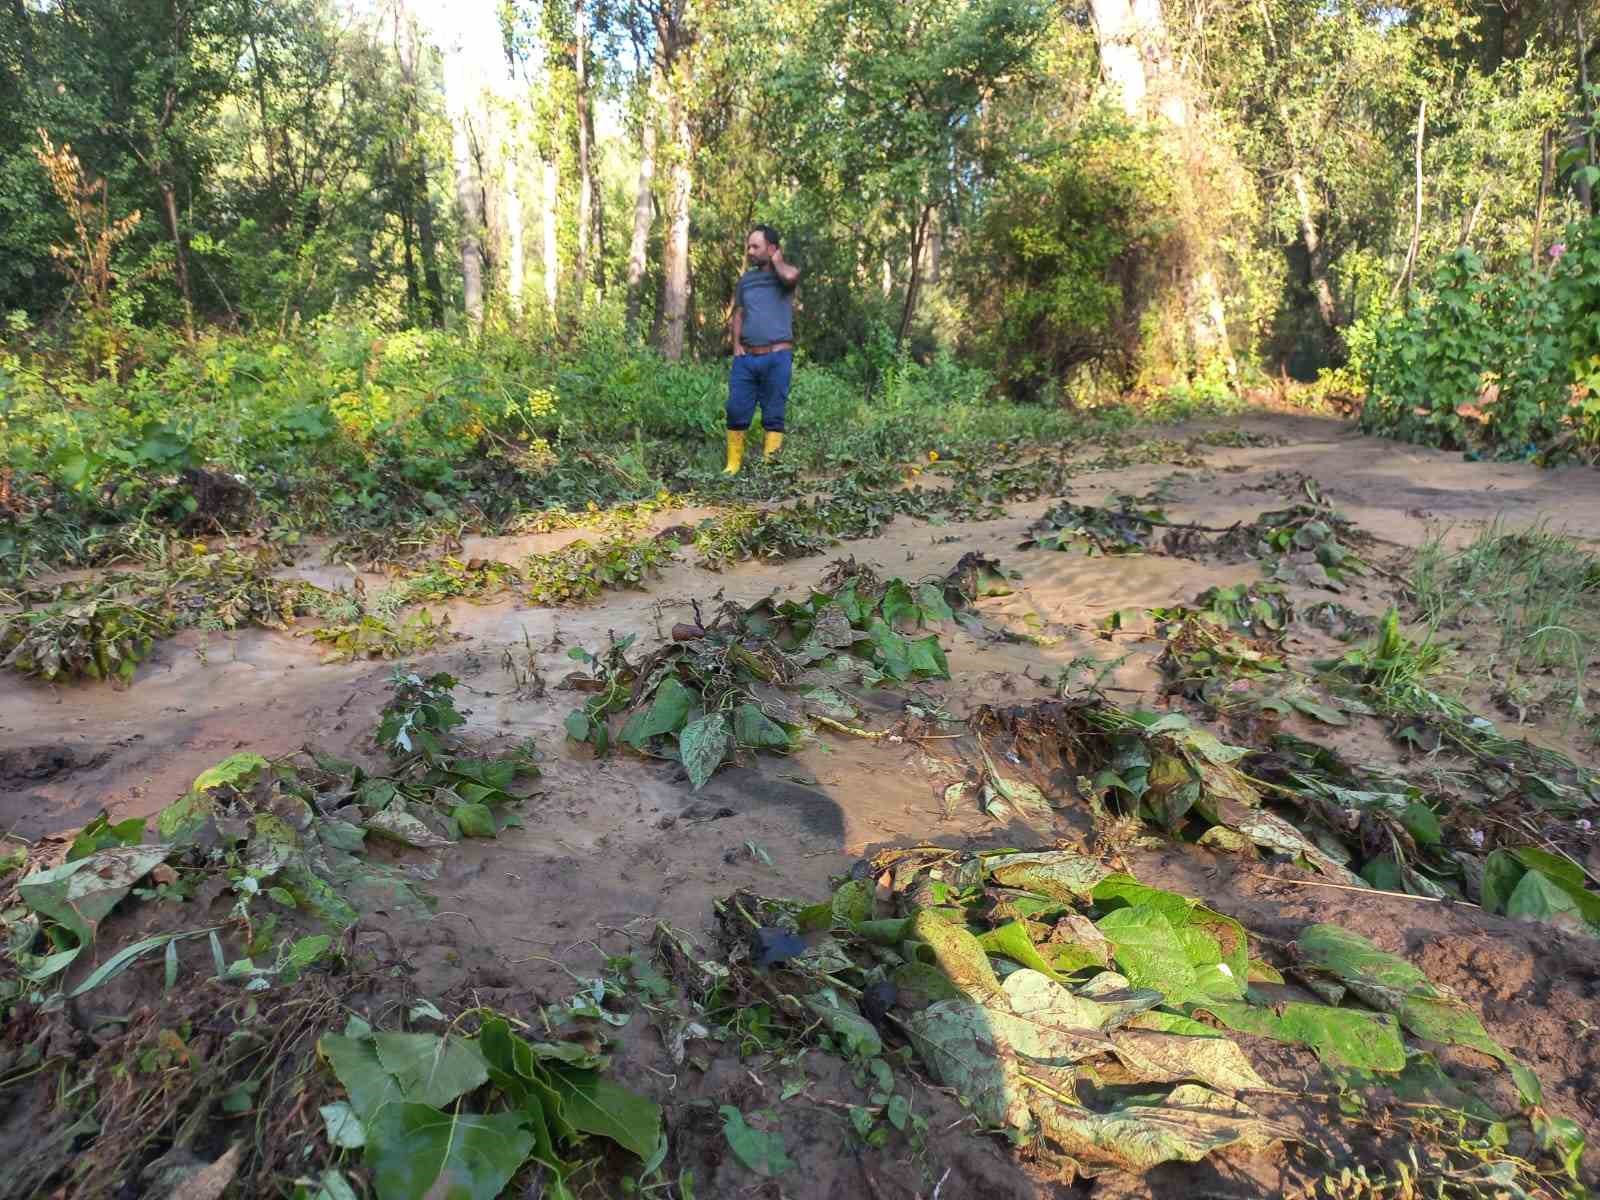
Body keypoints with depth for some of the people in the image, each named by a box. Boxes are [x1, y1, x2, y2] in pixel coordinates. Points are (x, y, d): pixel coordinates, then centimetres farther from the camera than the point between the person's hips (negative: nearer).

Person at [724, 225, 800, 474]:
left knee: (773, 416, 0)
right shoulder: (745, 279, 17)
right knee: (736, 411, -1)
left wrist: (776, 261, -2)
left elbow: (791, 276, -22)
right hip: (745, 357, 4)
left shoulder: (785, 272, 3)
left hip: (777, 357, -4)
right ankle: (733, 465, 5)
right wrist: (736, 344, 6)